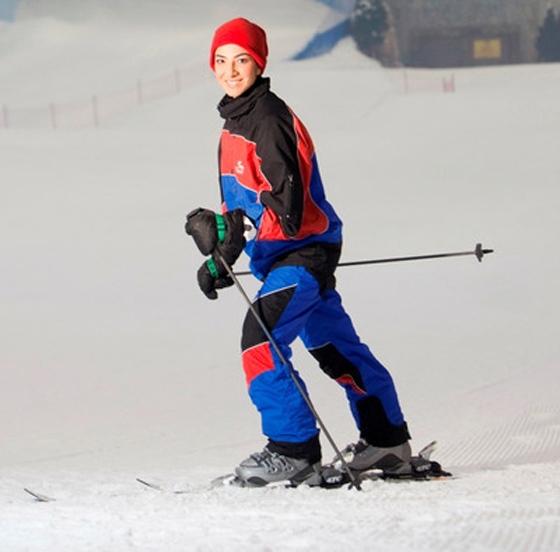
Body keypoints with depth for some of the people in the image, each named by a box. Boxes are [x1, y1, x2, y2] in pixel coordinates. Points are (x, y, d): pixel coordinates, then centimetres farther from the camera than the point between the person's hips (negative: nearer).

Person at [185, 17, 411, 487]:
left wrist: (230, 232, -32)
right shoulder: (234, 124, 12)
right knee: (334, 347, 15)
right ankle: (387, 442, 24)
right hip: (277, 254, 10)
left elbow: (287, 207, -26)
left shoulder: (269, 121, -19)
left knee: (261, 339, -19)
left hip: (305, 251, -10)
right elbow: (240, 201, 22)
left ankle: (293, 449, -15)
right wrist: (220, 258, 15)